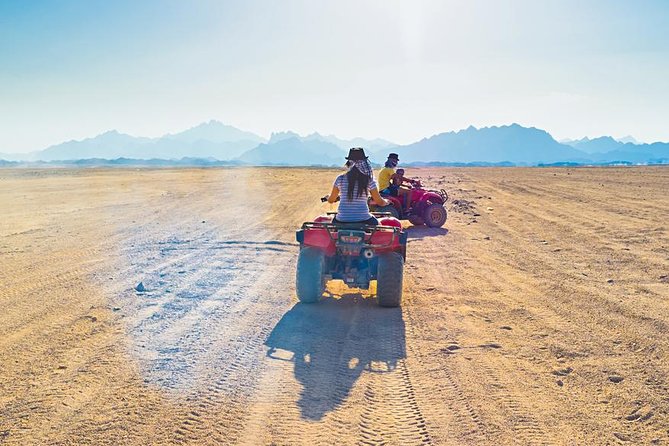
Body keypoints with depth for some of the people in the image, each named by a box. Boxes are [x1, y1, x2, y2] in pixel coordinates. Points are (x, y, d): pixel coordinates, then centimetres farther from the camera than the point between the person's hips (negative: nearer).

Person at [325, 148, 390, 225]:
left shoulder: (340, 179, 0)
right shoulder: (368, 180, -3)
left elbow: (330, 200, 12)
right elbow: (380, 202, 5)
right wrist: (387, 202, 29)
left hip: (342, 222, 1)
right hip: (363, 221, -1)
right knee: (376, 224, 30)